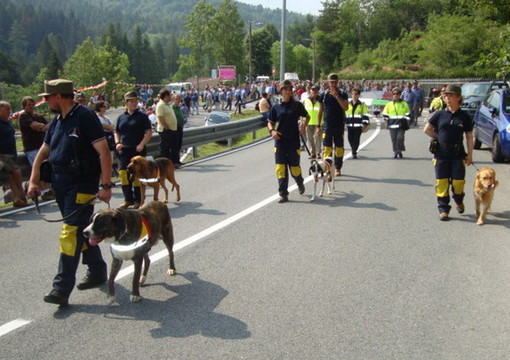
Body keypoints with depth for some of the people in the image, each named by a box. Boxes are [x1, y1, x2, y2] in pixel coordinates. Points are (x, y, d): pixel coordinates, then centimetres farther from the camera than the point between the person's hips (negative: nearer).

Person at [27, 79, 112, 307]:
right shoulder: (57, 121, 12)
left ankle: (62, 288, -6)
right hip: (60, 183, 8)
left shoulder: (85, 117, -14)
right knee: (82, 230, 17)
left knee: (71, 233, -9)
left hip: (82, 184, -8)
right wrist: (33, 181, 13)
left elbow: (104, 152, -19)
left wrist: (106, 185, -23)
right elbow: (43, 152, 19)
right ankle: (97, 272, 31)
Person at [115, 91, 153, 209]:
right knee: (123, 173, -3)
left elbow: (149, 132, -3)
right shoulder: (121, 117, 12)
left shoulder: (142, 116, 1)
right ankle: (128, 199, 9)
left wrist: (142, 144, -15)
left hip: (138, 150, -3)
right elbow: (117, 132, 20)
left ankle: (138, 200, 10)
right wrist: (117, 143, 2)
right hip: (124, 150, 4)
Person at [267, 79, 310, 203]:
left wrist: (303, 126, 0)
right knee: (280, 167, -4)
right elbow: (270, 122, 10)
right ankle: (283, 194, 2)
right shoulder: (276, 107, 5)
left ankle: (300, 183, 38)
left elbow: (307, 116, 16)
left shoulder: (297, 105, 2)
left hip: (294, 140, -1)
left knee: (294, 167, 5)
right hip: (280, 140, 1)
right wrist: (272, 131, -9)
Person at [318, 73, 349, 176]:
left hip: (339, 125, 0)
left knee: (339, 147, 7)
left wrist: (337, 96, -20)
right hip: (327, 125, 0)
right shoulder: (324, 94, 5)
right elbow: (320, 110, 10)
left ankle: (338, 168, 18)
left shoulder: (342, 94, 1)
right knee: (327, 147, -7)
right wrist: (318, 125, 8)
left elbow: (346, 107, -13)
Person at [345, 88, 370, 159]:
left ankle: (354, 153, -1)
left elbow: (365, 115, 4)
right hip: (350, 126, 3)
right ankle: (354, 152, 23)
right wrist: (344, 123, 15)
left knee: (356, 139, -8)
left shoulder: (362, 105, 5)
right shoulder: (348, 104, 12)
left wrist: (364, 124, -4)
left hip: (358, 126, -3)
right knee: (350, 139, 2)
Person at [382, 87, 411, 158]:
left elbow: (407, 114, 10)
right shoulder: (389, 104, 6)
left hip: (401, 125, -1)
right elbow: (385, 115, 11)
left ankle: (400, 151, 3)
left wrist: (406, 123, 2)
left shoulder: (404, 104, 6)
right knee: (394, 139, 2)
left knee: (400, 138, -13)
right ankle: (395, 152, 12)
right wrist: (387, 123, 4)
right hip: (392, 125, 1)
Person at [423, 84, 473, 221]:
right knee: (441, 182, 0)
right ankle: (443, 209, 10)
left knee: (458, 182, 2)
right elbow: (427, 129, 8)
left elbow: (469, 137, 4)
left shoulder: (464, 116, 1)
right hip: (441, 154, 1)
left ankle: (459, 201, 32)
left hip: (458, 154, -1)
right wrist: (440, 137, 3)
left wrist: (469, 154, -1)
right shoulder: (439, 115, 2)